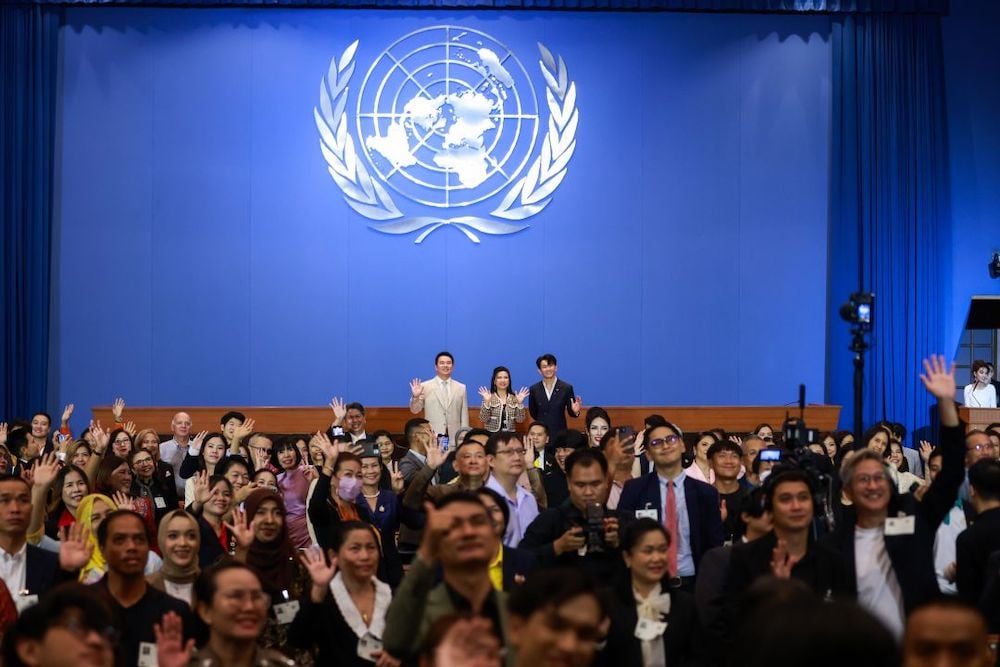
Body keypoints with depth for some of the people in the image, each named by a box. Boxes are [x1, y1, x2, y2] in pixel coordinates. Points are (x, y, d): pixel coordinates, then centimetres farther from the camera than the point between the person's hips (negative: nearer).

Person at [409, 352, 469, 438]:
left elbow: (464, 416, 10)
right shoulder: (425, 386, 3)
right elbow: (415, 410, 3)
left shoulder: (461, 388, 9)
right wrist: (415, 396, -15)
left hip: (454, 436, 2)